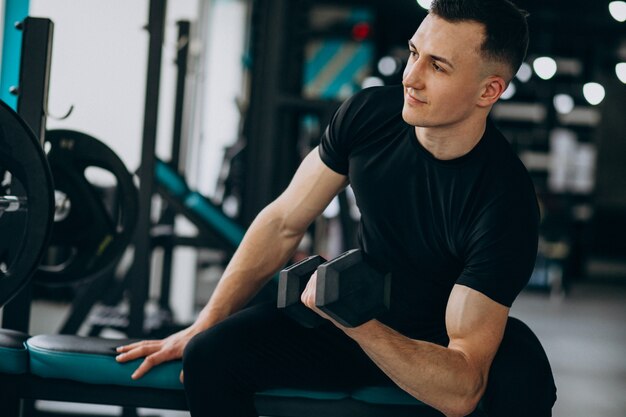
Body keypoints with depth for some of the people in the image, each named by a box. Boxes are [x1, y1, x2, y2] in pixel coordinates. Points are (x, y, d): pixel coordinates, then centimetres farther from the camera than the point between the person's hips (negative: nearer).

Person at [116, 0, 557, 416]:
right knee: (212, 353, -21)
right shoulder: (369, 113, -14)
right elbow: (284, 222, 0)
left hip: (447, 343, -4)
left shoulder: (505, 199, -28)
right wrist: (201, 327, -3)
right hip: (361, 310, 4)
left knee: (521, 374, -38)